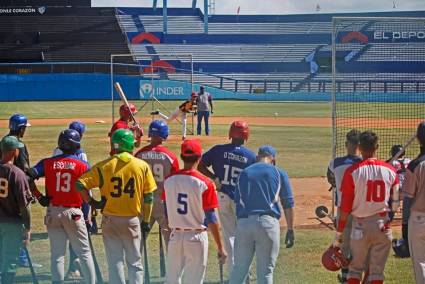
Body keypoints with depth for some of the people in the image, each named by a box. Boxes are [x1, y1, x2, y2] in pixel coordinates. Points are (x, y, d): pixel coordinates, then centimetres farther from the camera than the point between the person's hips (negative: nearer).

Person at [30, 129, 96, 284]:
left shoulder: (47, 163, 1)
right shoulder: (82, 165, -4)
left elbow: (29, 176, -11)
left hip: (53, 212, 2)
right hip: (73, 212, -2)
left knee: (57, 254, 7)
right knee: (84, 252, 7)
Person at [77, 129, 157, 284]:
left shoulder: (103, 166, -5)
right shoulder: (142, 166, -4)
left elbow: (80, 184, -11)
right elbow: (148, 198, -1)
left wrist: (92, 202, -1)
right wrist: (146, 222, 7)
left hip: (110, 220, 0)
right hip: (132, 220, 0)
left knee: (115, 263, 6)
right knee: (134, 263, 11)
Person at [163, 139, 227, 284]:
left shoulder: (169, 180, -1)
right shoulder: (205, 183, -13)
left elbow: (167, 211, 9)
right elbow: (211, 219, -12)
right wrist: (220, 248, -6)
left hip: (175, 235, 4)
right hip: (196, 237, -4)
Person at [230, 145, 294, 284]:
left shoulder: (244, 173, 19)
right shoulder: (279, 173, 11)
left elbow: (237, 201, 17)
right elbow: (288, 204, 6)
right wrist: (290, 230, 9)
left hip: (243, 222, 3)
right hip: (267, 223, -3)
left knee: (239, 269, 9)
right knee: (265, 271, 2)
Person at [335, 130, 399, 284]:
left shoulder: (352, 172, -9)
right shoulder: (389, 170, -2)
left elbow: (344, 207, -8)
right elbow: (395, 203, 6)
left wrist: (338, 234, -1)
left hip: (360, 226, -1)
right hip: (383, 226, 1)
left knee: (355, 270, 11)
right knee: (377, 271, 7)